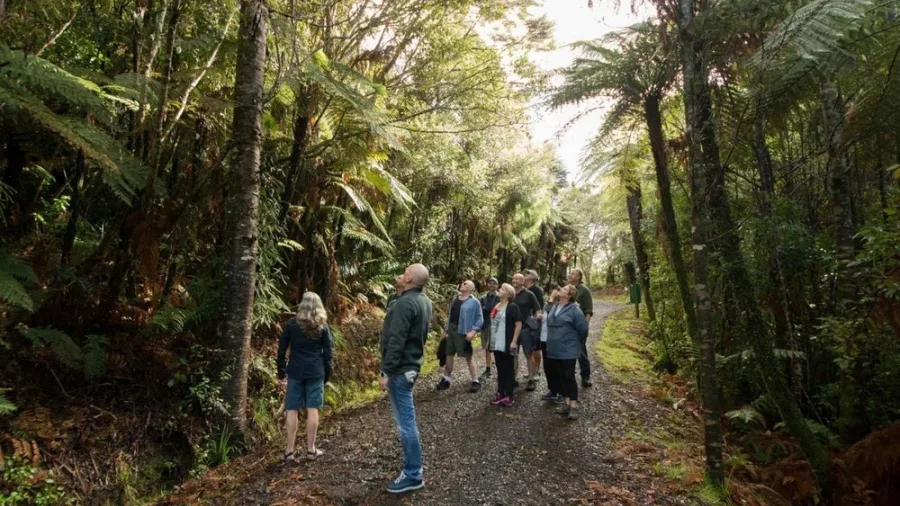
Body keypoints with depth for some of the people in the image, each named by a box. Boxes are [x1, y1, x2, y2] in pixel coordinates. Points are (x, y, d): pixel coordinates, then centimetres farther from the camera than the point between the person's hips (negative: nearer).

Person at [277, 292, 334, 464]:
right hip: (316, 373, 0)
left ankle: (290, 450, 7)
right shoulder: (322, 326, 0)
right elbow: (328, 351, 2)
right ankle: (311, 449, 10)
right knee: (313, 409, 4)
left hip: (295, 372, 0)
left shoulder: (292, 324, 0)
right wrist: (327, 373, 11)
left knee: (292, 410, 5)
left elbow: (282, 348, 2)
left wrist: (281, 370, 12)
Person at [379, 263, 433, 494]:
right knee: (407, 419, 20)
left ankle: (413, 475, 8)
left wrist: (386, 371, -20)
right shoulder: (425, 302, 8)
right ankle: (413, 466, 32)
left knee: (405, 422, -2)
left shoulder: (405, 303, -22)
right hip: (411, 364, 10)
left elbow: (396, 341, -24)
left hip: (400, 369, -10)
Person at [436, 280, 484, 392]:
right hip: (451, 329, 6)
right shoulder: (455, 299, 13)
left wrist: (473, 332, -18)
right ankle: (446, 378, 23)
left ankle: (475, 381, 10)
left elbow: (480, 319, -9)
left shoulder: (474, 302, -7)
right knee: (449, 354, 12)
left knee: (468, 356, 0)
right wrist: (446, 329, 13)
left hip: (463, 332, -6)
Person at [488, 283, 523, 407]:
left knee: (508, 369, 2)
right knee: (500, 369, 13)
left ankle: (509, 396, 8)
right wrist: (490, 339, 17)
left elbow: (519, 324, -15)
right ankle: (500, 393, 22)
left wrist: (514, 341, -19)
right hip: (496, 344, 7)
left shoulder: (512, 307, -11)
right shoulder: (496, 306, 12)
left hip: (506, 344, -7)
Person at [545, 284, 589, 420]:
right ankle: (567, 403, 23)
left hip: (568, 350, -7)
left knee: (569, 377, -2)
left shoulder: (574, 310, -13)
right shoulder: (555, 308, 8)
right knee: (558, 377, 11)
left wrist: (575, 342, 3)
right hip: (554, 350, 7)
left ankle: (574, 406, 8)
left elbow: (583, 329, -10)